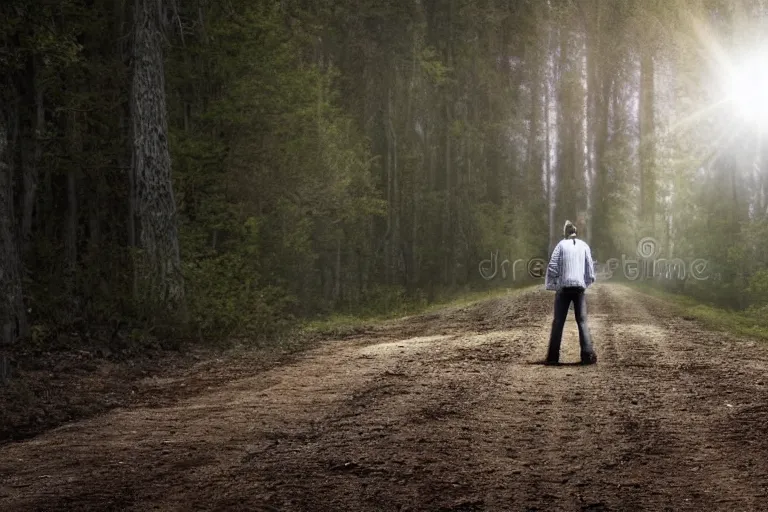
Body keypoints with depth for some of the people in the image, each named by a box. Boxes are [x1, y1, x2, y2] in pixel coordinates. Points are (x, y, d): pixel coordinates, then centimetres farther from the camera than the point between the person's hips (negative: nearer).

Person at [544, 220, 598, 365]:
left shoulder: (562, 245, 3)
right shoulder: (584, 246, 8)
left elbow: (552, 266, -4)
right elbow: (590, 268, 6)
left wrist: (549, 285, 7)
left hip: (563, 288, -1)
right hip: (579, 287, 1)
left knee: (558, 322, 5)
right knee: (582, 321, 4)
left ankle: (553, 356, 2)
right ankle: (588, 355, -8)